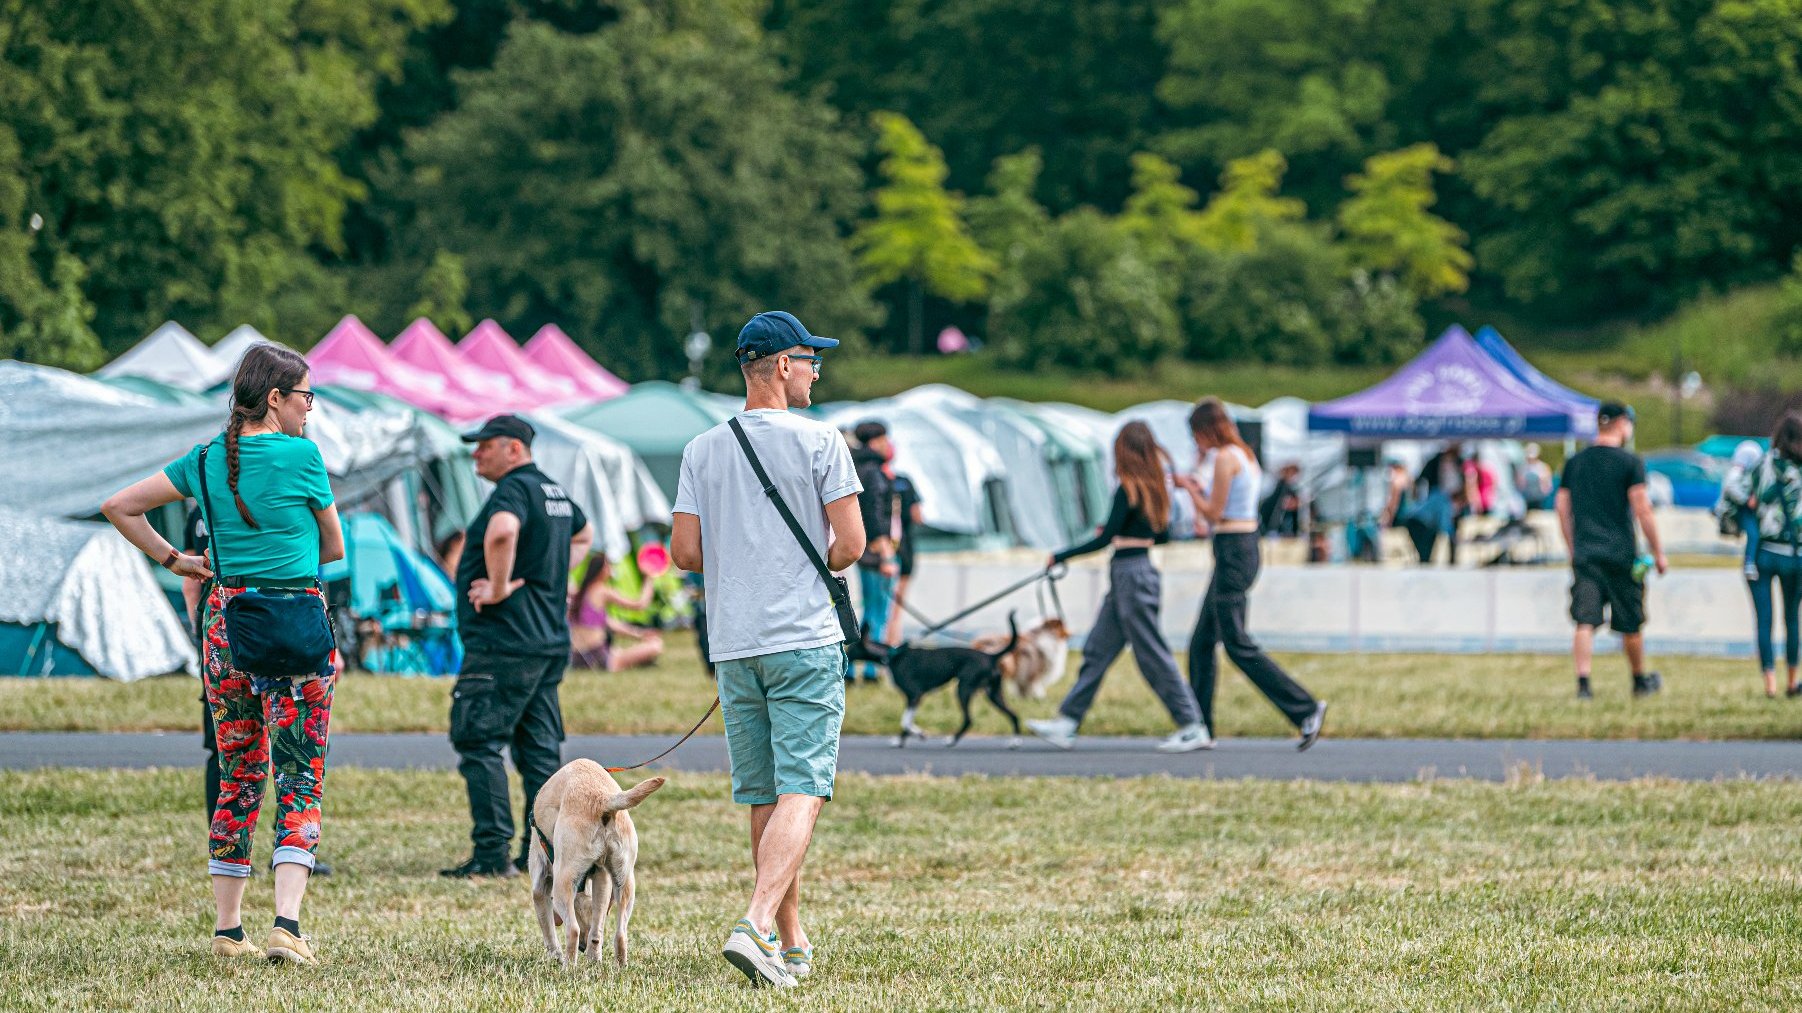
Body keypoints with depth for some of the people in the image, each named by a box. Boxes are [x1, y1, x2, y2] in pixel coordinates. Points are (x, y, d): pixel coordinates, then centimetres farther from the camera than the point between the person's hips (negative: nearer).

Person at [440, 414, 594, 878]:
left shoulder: (514, 489, -13)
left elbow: (501, 531, -37)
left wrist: (500, 586, -24)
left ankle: (492, 853, -12)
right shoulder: (554, 491, 17)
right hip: (550, 643, 10)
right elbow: (584, 533, 37)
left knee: (479, 743, -7)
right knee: (540, 750, 11)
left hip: (503, 643, -10)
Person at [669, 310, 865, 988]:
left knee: (763, 797, 12)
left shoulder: (702, 451, 8)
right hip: (805, 640, -5)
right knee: (801, 791, -10)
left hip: (733, 645, 5)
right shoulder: (819, 442, -5)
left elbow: (684, 551, 5)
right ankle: (757, 925, -27)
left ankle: (791, 942, 18)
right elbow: (851, 543, -8)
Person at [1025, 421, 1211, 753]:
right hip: (1143, 571, 9)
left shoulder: (1127, 491, -16)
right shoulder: (1155, 489, 9)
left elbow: (1104, 540, -17)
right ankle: (1067, 723, 13)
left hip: (1131, 575, -9)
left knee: (1152, 656, -4)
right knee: (1097, 651, 11)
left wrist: (1061, 557, -9)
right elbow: (1162, 535, 17)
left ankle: (1193, 729, 0)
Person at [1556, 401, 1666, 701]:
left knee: (1584, 622, -4)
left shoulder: (1574, 463, 9)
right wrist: (1658, 552, -2)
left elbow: (1562, 510, 12)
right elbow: (1642, 510, -9)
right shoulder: (1629, 462, -5)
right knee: (1630, 623, 12)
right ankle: (1640, 681, 27)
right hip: (1621, 555, -3)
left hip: (1584, 555, 3)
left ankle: (1583, 682, -18)